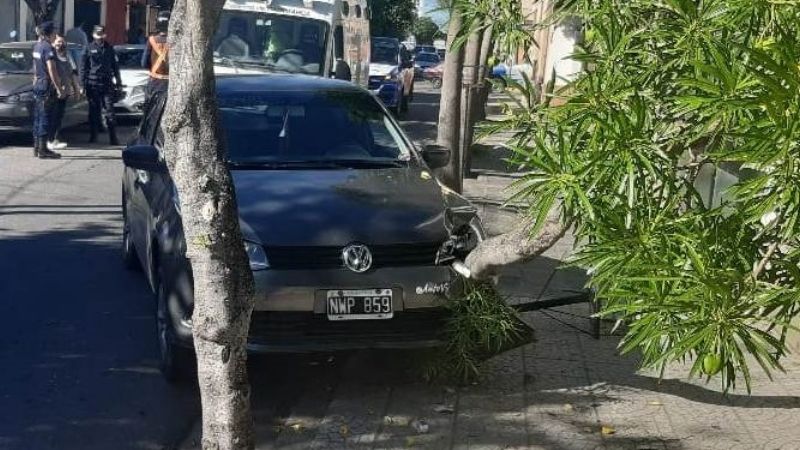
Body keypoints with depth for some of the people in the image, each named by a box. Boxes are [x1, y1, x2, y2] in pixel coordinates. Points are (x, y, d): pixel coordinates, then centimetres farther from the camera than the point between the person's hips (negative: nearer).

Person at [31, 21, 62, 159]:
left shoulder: (37, 46, 12)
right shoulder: (47, 48, -15)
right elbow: (52, 70, -19)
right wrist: (58, 88, -17)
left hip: (37, 85, 9)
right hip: (46, 86, -9)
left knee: (38, 118, 12)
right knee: (45, 118, -7)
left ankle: (37, 147, 17)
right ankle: (43, 150, -6)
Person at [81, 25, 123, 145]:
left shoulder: (109, 48, 9)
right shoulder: (89, 49, 2)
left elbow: (115, 66, 15)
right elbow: (83, 67, 2)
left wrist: (118, 83, 13)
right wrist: (82, 84, -4)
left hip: (107, 84, 1)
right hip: (93, 84, -1)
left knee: (109, 111, -3)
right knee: (94, 112, 5)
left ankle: (113, 138, -2)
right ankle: (93, 136, 13)